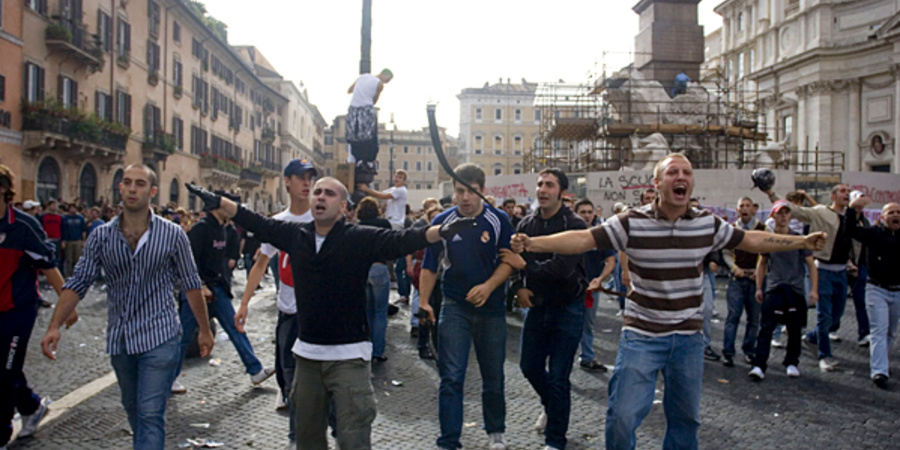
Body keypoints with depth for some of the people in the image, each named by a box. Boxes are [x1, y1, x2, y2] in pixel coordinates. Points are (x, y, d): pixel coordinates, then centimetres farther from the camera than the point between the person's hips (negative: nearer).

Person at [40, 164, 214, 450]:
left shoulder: (172, 234, -6)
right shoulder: (102, 236, 0)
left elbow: (191, 285, 0)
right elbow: (78, 283, -1)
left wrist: (204, 330, 4)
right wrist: (54, 326, -13)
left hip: (159, 337, -4)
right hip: (119, 339, 4)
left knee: (151, 414, -7)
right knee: (133, 409, 20)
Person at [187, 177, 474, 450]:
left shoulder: (360, 238, -11)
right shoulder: (295, 234, 3)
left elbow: (400, 241, -23)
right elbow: (257, 224, 12)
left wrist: (439, 232, -39)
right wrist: (218, 202, 9)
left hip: (349, 355, -5)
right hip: (307, 354, 5)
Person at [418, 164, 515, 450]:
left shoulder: (498, 220, -3)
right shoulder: (442, 221, -1)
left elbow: (508, 261, -4)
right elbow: (430, 266, 4)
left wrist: (489, 286, -19)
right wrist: (423, 302, -5)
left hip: (491, 307, 0)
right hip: (454, 307, 0)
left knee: (493, 375, 13)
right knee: (451, 377, -3)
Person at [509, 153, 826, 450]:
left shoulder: (708, 224, 1)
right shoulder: (632, 223, -12)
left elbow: (751, 240, 14)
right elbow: (583, 239, -19)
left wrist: (804, 242, 15)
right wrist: (533, 243, -31)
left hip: (689, 337, 4)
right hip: (642, 335, -4)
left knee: (686, 418, 15)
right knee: (623, 416, -8)